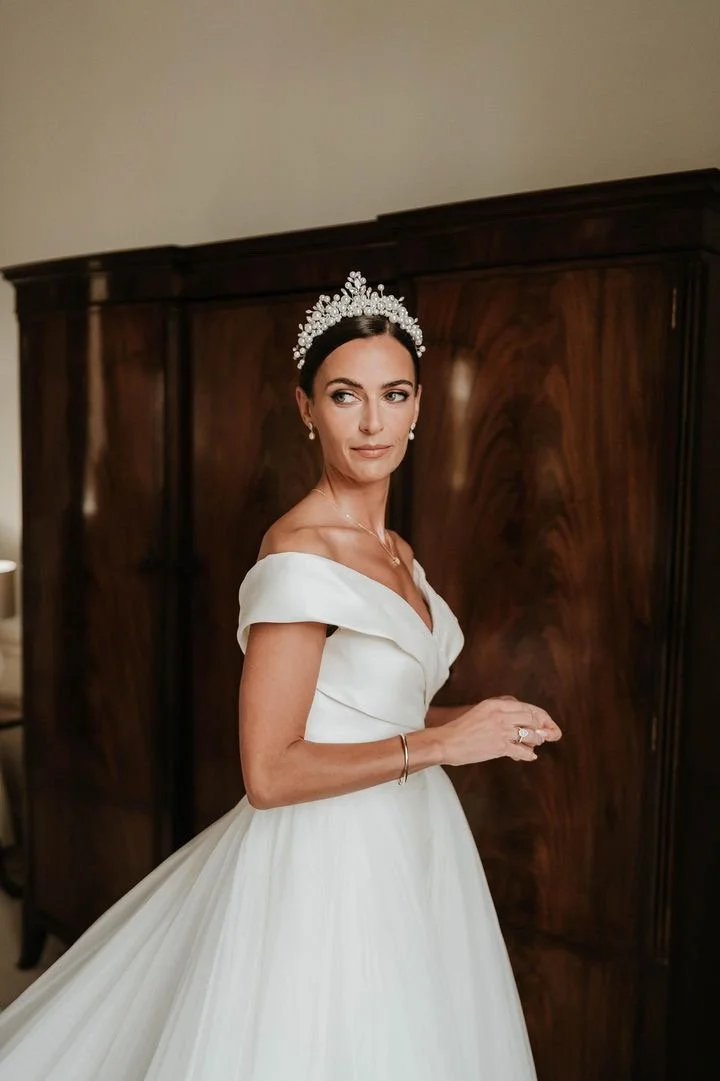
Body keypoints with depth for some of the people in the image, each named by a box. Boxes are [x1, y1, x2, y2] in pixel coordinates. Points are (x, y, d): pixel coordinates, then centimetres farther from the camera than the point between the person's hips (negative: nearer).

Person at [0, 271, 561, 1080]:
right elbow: (270, 773, -22)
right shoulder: (298, 557, -20)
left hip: (401, 852, 8)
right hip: (329, 859, -8)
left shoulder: (397, 553, 6)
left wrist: (482, 721, 1)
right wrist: (439, 743, -20)